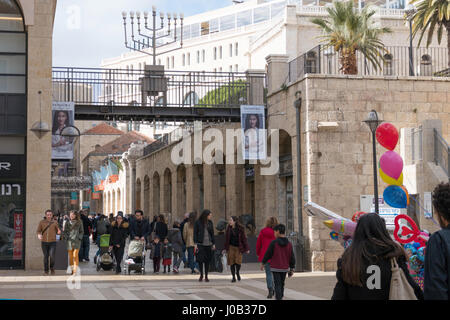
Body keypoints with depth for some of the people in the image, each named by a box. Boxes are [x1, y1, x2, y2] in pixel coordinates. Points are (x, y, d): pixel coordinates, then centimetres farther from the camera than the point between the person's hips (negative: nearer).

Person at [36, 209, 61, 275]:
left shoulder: (55, 222, 4)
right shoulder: (42, 222, 3)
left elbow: (57, 231, 9)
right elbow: (38, 231, 4)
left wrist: (59, 232, -15)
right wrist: (39, 235, -19)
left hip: (52, 242, -1)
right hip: (44, 242, 1)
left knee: (52, 256, -13)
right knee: (46, 257, 4)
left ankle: (52, 268, 12)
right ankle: (46, 270, 19)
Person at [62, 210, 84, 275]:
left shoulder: (79, 222, 5)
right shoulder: (67, 223, 9)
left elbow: (82, 231, 10)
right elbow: (64, 232, 12)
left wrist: (79, 237, -4)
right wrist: (65, 238, -2)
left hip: (77, 241, -2)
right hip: (69, 241, 2)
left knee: (75, 255, -13)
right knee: (70, 256, 4)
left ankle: (75, 270, -16)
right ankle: (72, 269, 14)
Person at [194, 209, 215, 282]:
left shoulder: (210, 223, 8)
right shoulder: (198, 222, -3)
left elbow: (212, 233, 12)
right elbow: (195, 233, -2)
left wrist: (213, 243, 9)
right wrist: (195, 243, -7)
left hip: (208, 244, 3)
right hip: (200, 244, -3)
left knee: (207, 260, 4)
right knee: (200, 259, -4)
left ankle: (206, 276, 12)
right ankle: (201, 275, 14)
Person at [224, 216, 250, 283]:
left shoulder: (240, 228, -6)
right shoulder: (229, 228, 2)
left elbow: (244, 239, -3)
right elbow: (226, 239, 9)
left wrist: (246, 249, -4)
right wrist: (225, 248, 10)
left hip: (238, 247, -2)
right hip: (231, 247, 3)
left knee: (238, 261, -11)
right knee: (232, 262, 0)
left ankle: (237, 272, 20)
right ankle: (233, 277, 12)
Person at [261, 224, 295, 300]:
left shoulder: (273, 243, -11)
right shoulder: (289, 244, 1)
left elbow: (268, 254, -6)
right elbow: (292, 258, 3)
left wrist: (263, 263, 9)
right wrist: (292, 269, 12)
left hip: (275, 268, -4)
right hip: (285, 268, 4)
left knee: (277, 285, -3)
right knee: (282, 284, 18)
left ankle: (278, 298, -12)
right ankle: (280, 297, 27)